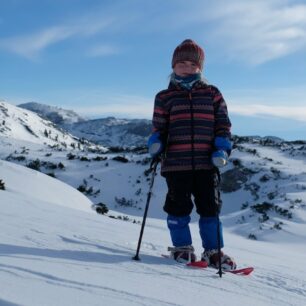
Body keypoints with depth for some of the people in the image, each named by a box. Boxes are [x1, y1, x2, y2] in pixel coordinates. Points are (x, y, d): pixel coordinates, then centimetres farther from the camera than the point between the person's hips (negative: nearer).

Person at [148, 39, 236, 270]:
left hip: (206, 162, 1)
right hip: (176, 163, -1)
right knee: (179, 206, 4)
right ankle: (182, 247, 21)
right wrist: (156, 144, -10)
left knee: (210, 206, 5)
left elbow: (223, 124, 9)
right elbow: (159, 128, 11)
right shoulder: (165, 97, 8)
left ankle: (213, 251, 16)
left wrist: (222, 149, -5)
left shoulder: (212, 94, 11)